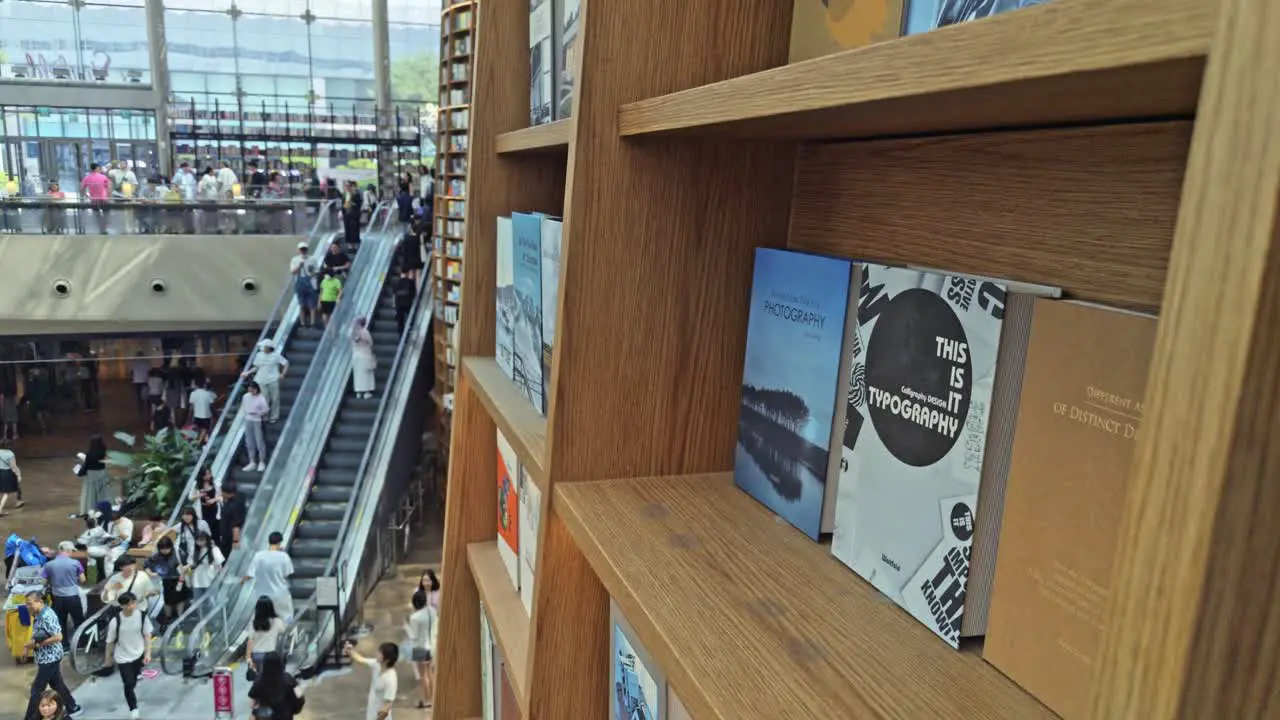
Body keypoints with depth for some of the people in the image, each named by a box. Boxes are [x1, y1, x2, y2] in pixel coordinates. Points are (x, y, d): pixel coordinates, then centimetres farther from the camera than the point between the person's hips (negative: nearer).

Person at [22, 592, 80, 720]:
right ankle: (72, 707, 29)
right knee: (57, 684, 18)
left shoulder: (47, 616, -25)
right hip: (47, 657, 9)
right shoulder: (38, 615, 5)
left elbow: (58, 637, -28)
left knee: (37, 689, 1)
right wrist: (32, 644, -1)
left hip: (49, 658, -9)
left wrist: (37, 644, -21)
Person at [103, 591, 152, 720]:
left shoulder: (142, 616, -17)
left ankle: (131, 696, 49)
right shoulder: (115, 621, -23)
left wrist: (148, 653, -9)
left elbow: (147, 635, -5)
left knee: (134, 682, 21)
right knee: (128, 684, -3)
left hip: (139, 654, 3)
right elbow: (110, 642, -8)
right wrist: (108, 659, 3)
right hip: (123, 657, -3)